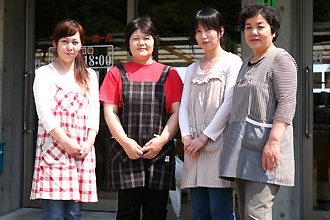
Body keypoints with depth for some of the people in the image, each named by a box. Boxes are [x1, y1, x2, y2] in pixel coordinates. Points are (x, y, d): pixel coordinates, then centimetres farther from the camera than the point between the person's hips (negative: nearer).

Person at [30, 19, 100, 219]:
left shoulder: (89, 76, 17)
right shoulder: (45, 73, 5)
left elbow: (94, 112, 12)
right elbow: (44, 113, -4)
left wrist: (89, 143, -4)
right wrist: (67, 143, -13)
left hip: (83, 152, 4)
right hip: (54, 149, -3)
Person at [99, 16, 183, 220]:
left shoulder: (169, 74, 10)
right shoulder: (117, 73, 9)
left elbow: (177, 112, 5)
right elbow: (110, 112, 3)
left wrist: (161, 140, -9)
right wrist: (125, 141, -11)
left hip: (161, 153, 1)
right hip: (126, 153, 0)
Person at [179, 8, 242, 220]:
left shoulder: (232, 62, 2)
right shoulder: (193, 69, 21)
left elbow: (230, 103, -8)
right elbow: (184, 106, 15)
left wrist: (205, 137, -11)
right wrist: (186, 137, -2)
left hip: (219, 143, -6)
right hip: (194, 147, 6)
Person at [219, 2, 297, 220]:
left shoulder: (281, 59, -4)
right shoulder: (247, 63, 22)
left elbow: (287, 104, -14)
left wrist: (273, 141, -25)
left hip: (265, 147, -9)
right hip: (243, 148, 9)